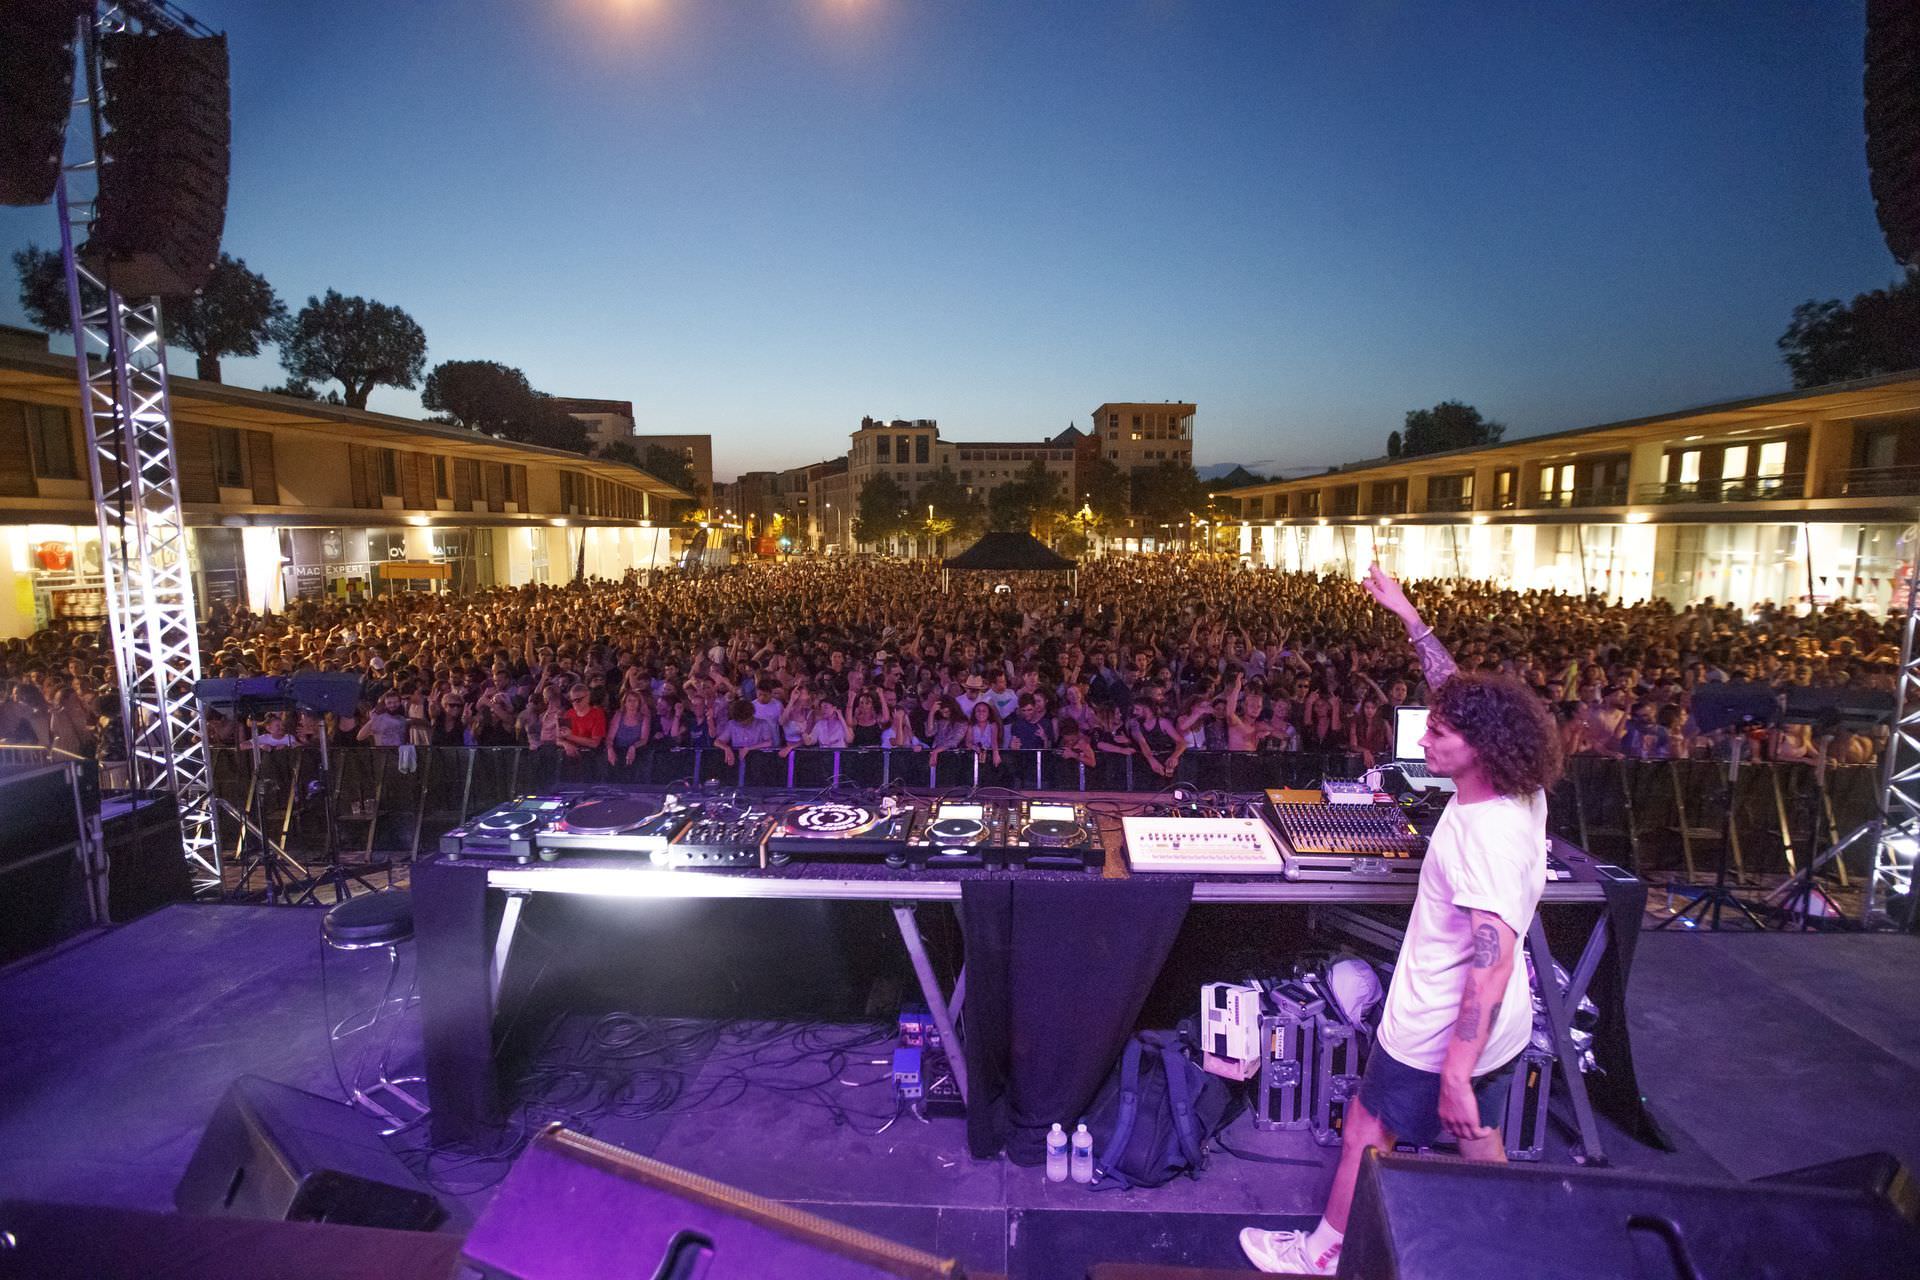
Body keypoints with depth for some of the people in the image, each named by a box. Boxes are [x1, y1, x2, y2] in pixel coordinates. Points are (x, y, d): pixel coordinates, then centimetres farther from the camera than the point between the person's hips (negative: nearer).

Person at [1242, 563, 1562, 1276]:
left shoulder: (1485, 833, -33)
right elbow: (1460, 691, 4)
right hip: (1494, 1027, 8)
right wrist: (1408, 616, 7)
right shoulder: (1519, 789, -7)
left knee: (1366, 1131, 13)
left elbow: (1492, 961, -35)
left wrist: (1456, 1072, -33)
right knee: (1479, 1144, 25)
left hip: (1440, 1031, -8)